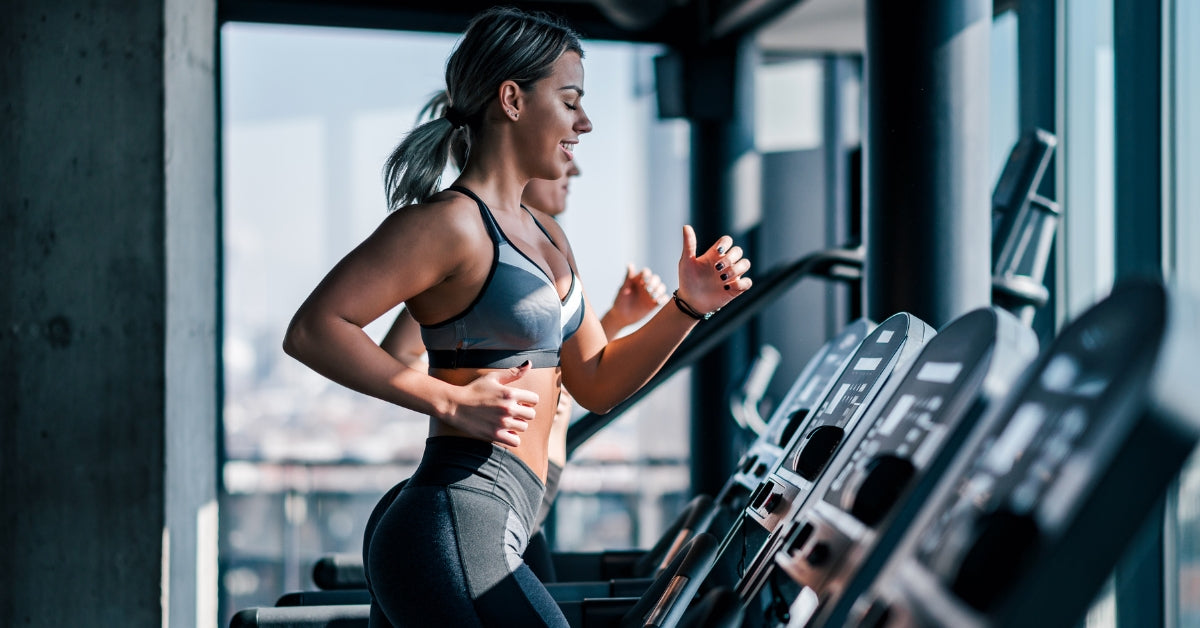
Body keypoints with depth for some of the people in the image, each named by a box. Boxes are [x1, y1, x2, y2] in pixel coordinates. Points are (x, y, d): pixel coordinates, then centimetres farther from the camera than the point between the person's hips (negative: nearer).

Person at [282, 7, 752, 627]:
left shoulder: (544, 236, 20)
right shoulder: (448, 222, -9)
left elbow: (597, 382, 23)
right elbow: (311, 330, -16)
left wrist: (689, 306, 8)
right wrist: (453, 402, -22)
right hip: (453, 540, -10)